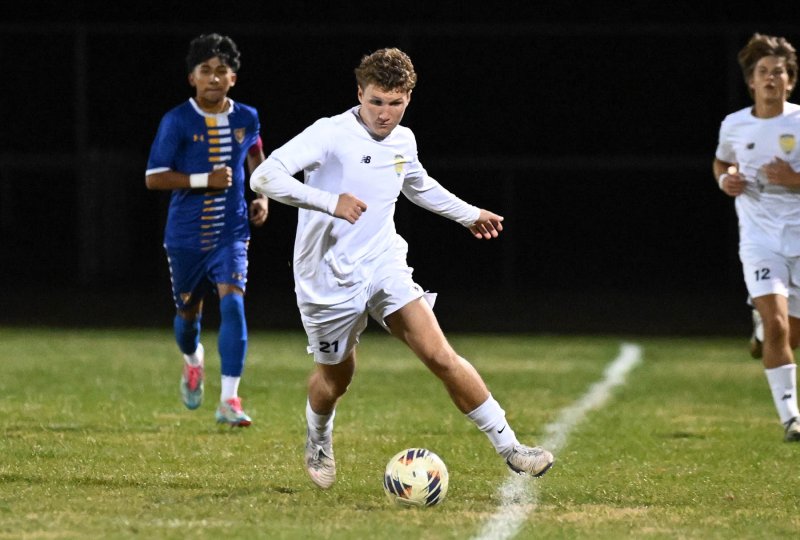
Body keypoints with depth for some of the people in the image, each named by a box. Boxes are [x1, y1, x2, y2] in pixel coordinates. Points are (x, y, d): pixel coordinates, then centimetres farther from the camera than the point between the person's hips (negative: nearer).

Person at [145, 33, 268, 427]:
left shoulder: (246, 119, 1)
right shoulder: (177, 122, -9)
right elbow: (153, 178, -11)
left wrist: (263, 198, 9)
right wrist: (204, 180, -22)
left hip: (231, 233, 1)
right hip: (186, 235, -1)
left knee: (232, 301, -19)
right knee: (188, 310, 13)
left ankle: (229, 400, -18)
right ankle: (192, 361, 51)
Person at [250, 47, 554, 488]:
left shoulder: (403, 141, 5)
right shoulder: (331, 134, -15)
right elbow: (264, 177, -26)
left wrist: (468, 214, 35)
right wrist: (330, 201, -36)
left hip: (384, 266, 4)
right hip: (329, 280, -4)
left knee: (440, 356, -13)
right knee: (335, 379, 11)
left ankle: (508, 447, -10)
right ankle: (318, 442, 46)